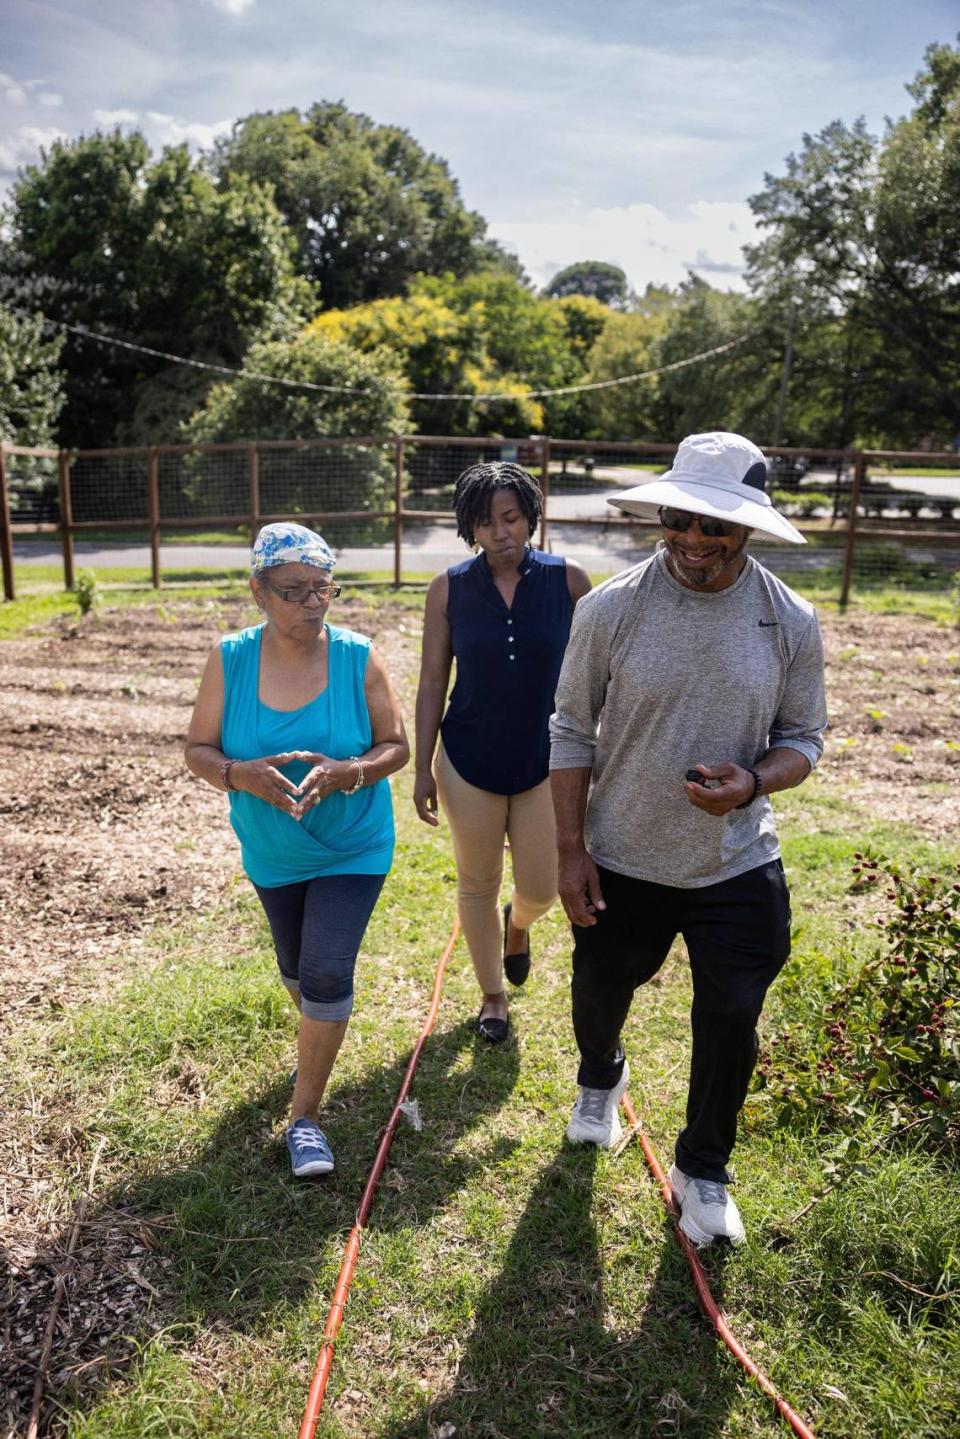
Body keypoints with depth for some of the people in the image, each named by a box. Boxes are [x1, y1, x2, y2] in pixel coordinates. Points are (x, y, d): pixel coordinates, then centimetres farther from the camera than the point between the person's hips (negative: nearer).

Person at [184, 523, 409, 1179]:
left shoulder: (359, 658, -17)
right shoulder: (229, 659, -13)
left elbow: (396, 747, -11)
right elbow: (199, 749, -8)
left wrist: (343, 774, -30)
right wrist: (243, 775, -29)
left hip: (352, 848, -3)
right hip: (272, 851, 3)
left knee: (327, 975, -8)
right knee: (296, 968, 22)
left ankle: (305, 1116, 12)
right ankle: (320, 1043, 55)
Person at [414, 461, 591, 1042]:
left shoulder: (569, 581, -8)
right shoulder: (449, 589, -6)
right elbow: (433, 682, -1)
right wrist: (423, 769, -1)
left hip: (547, 759, 0)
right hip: (469, 761, 1)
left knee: (541, 890, 3)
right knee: (478, 883, 13)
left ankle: (519, 923, 42)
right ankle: (492, 994, 35)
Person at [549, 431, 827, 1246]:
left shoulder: (791, 622, -9)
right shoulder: (611, 609, -13)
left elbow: (804, 738, 1)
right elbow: (572, 733, -5)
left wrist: (753, 783, -22)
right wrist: (571, 848, -7)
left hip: (737, 868, 0)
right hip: (620, 864, 0)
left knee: (730, 1023, 7)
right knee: (601, 994, 21)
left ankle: (703, 1171, 36)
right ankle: (600, 1080, 58)